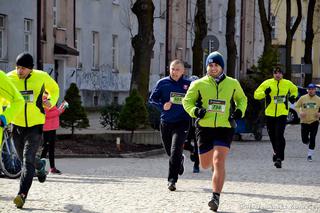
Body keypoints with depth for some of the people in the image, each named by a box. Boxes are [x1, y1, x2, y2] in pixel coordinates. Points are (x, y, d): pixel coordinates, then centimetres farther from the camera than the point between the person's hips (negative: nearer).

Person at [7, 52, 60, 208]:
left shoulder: (42, 77, -7)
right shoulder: (10, 78, -8)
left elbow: (54, 89, 14)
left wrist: (51, 102, -6)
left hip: (35, 125, -3)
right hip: (17, 125, 3)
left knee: (27, 159, -17)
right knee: (24, 159, 19)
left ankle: (22, 194, -21)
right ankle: (40, 165, 53)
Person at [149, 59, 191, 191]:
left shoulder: (188, 85, 0)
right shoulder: (162, 83, 2)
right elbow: (152, 99, 5)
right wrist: (162, 106, -12)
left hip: (181, 123, -3)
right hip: (165, 122, 3)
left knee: (175, 152, -16)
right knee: (169, 151, 17)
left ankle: (172, 180, -12)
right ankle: (180, 160, 51)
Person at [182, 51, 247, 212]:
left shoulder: (232, 84, 7)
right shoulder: (199, 84, 4)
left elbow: (242, 99, 22)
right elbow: (187, 101, 11)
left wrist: (240, 111, 2)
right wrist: (195, 111, -10)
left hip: (225, 128, -1)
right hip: (204, 128, 1)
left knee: (219, 162, -17)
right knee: (205, 165, 8)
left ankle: (216, 197, -15)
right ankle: (213, 164, 48)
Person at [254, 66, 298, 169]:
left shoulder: (288, 84, 5)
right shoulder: (267, 83, 1)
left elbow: (295, 90, 27)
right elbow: (256, 95, 1)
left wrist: (293, 97, 7)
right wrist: (264, 93, -18)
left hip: (282, 114, -1)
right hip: (270, 114, 2)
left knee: (279, 135, -15)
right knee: (272, 136, 10)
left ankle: (279, 158, -17)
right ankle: (276, 151, 39)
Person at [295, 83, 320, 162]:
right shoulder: (303, 98, -2)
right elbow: (297, 106, 5)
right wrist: (300, 112, -14)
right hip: (304, 122, 1)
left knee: (312, 139, -7)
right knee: (304, 140, 3)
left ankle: (310, 155, 3)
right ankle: (308, 141, 40)